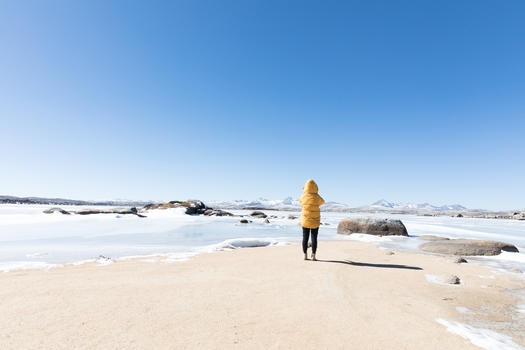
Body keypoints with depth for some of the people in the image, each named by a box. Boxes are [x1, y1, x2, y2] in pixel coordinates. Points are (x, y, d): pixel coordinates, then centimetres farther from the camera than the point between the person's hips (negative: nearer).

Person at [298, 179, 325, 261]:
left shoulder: (304, 196, -7)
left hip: (305, 220, 1)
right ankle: (313, 256, 6)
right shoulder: (317, 197, -9)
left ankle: (305, 255, 11)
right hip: (315, 220, -1)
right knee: (314, 238, 5)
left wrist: (304, 191, 28)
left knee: (305, 238, 7)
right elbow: (322, 202, 14)